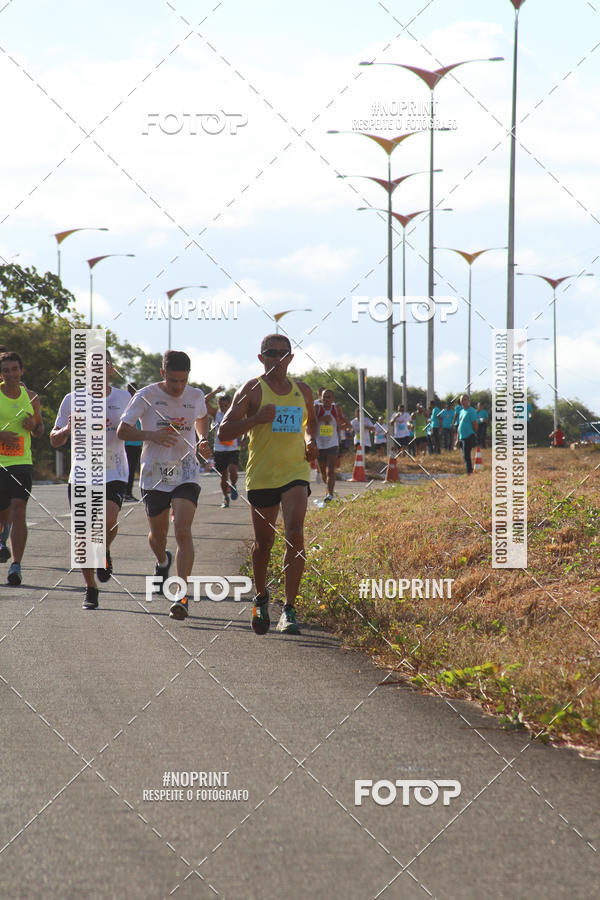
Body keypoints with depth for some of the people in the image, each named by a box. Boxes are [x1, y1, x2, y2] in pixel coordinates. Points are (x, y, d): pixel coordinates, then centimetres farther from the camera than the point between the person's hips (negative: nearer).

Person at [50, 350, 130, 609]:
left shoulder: (123, 398, 4)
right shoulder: (72, 400, 2)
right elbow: (55, 440, 5)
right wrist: (67, 429, -17)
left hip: (114, 475, -1)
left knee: (108, 520, -25)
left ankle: (104, 553, 9)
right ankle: (91, 590, 15)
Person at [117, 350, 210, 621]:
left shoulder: (196, 396, 2)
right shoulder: (147, 396, -7)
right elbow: (122, 431, -7)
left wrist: (203, 441, 5)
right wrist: (151, 435, -24)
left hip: (186, 472, 0)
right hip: (154, 474, 0)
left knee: (183, 532, -17)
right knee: (158, 534, 14)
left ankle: (182, 596, -20)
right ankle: (162, 562, 51)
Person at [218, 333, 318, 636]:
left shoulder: (303, 391, 10)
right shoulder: (252, 390, -2)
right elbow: (223, 432, -7)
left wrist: (310, 440, 9)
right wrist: (257, 418, -20)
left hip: (295, 472, 1)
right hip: (261, 475, -1)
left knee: (294, 534, -18)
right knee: (263, 542, 9)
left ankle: (290, 610, -16)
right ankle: (261, 597, 37)